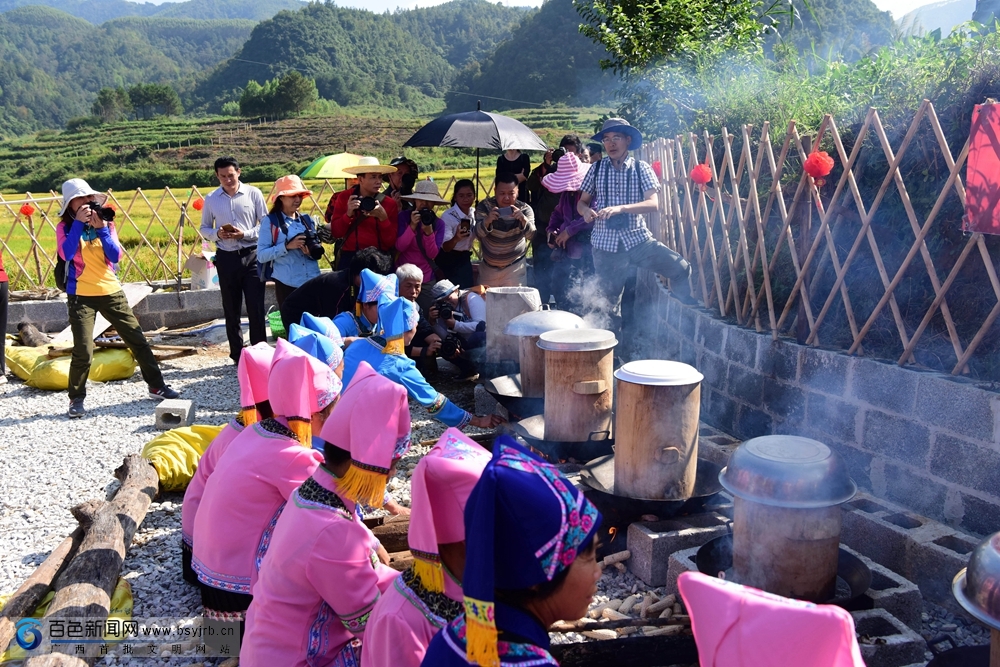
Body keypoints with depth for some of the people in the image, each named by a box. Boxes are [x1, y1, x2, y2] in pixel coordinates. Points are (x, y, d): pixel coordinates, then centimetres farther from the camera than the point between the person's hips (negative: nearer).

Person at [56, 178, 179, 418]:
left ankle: (156, 386, 16)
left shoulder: (105, 222, 5)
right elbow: (66, 254, -21)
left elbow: (115, 256, -7)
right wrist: (79, 222, -21)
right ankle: (76, 399, 10)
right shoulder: (65, 227, -1)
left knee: (137, 339, 5)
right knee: (83, 351, -9)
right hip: (81, 296, -3)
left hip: (111, 291, 3)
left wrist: (101, 229, -17)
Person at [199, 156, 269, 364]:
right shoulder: (211, 199, 5)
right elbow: (204, 228, 11)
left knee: (256, 308, -2)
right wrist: (217, 234, -10)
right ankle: (237, 356, 20)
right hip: (226, 258, 3)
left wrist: (245, 234, -16)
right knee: (231, 310, 9)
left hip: (252, 255, -2)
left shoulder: (253, 193, -2)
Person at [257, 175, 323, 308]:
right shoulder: (270, 222, -2)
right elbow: (261, 256, -10)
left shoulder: (307, 220, 11)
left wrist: (312, 253, -7)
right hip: (287, 285, -4)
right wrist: (287, 246, -19)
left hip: (313, 282, 4)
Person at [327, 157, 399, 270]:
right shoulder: (344, 198, 4)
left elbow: (391, 242, -4)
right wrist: (348, 214, -15)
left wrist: (383, 217, -18)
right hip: (350, 258, 1)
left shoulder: (389, 203, 0)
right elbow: (335, 233, 0)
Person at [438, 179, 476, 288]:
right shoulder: (447, 216, -18)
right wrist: (456, 238, -42)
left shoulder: (475, 214, -1)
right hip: (449, 261, -5)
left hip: (465, 260, 5)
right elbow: (446, 247, -21)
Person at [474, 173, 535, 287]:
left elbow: (530, 235, -26)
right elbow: (478, 234, -24)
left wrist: (524, 220, -46)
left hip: (515, 267, -1)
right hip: (488, 266, 1)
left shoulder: (525, 209, -12)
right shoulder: (485, 206, -12)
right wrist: (487, 221, -46)